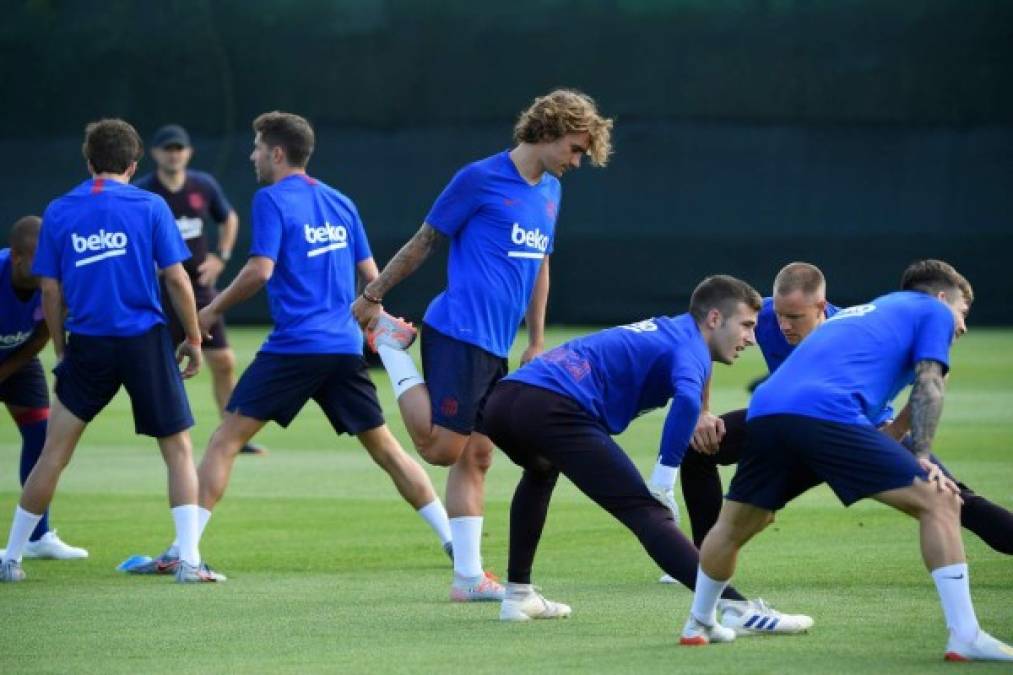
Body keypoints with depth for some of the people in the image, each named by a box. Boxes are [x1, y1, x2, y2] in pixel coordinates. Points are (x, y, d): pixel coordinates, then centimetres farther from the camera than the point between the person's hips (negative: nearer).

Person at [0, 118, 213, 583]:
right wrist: (194, 339, 5)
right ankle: (189, 561, -2)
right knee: (178, 450, 8)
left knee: (54, 455, 9)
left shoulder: (59, 212, 3)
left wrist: (61, 350, 14)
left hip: (87, 347, 2)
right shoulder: (149, 207, -3)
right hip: (144, 341, -2)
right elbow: (176, 279, -6)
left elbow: (50, 291, 4)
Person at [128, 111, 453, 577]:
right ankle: (452, 538, 10)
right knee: (385, 448, 14)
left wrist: (214, 309, -3)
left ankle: (182, 551, -8)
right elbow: (371, 276, 17)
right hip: (345, 347, 6)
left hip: (294, 346, -6)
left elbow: (260, 270, -16)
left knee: (226, 440, -2)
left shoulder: (272, 200, -5)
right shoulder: (340, 203, 14)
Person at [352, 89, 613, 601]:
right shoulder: (481, 179, -7)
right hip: (458, 333, -8)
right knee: (442, 448, -11)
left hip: (497, 347, 8)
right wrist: (372, 296, 1)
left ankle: (468, 576, 9)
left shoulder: (549, 191, 16)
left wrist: (537, 341, 22)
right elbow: (424, 242, -2)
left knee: (476, 457, 8)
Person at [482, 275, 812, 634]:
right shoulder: (689, 344, 4)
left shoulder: (659, 331, 31)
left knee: (541, 472, 41)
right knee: (645, 511, -13)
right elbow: (687, 399, -17)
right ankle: (735, 607, -23)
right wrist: (663, 478, -12)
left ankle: (518, 594, 40)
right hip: (553, 408, -9)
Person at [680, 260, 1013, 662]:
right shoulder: (934, 311, 21)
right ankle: (965, 638, -12)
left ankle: (699, 625, 42)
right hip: (828, 414, -7)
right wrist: (921, 457, 4)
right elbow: (928, 386, 6)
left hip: (765, 411, 7)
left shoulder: (857, 313, 41)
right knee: (938, 502, -3)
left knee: (734, 526, 28)